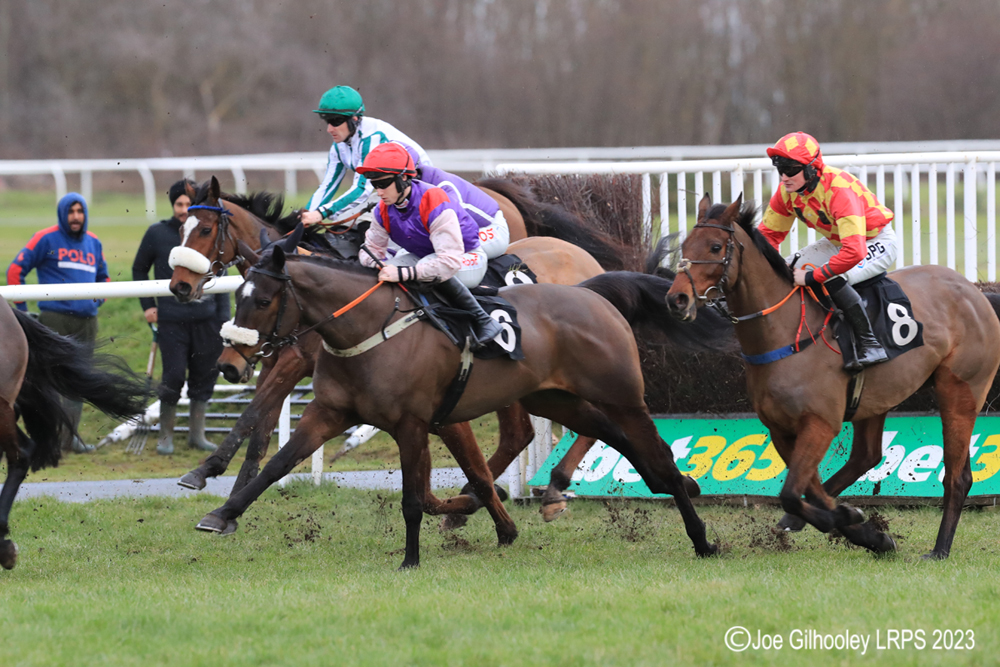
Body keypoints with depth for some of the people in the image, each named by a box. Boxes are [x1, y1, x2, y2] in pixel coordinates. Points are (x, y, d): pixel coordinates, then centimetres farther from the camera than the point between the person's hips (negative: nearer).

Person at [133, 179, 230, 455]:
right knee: (173, 376, -6)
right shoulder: (157, 233, 1)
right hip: (172, 320, -3)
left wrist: (224, 318, 5)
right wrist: (147, 306, 4)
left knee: (205, 376, 7)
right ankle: (165, 435, 8)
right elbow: (139, 270, 13)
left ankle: (197, 433, 19)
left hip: (206, 319, 3)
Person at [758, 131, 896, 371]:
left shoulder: (839, 191, -37)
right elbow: (769, 234, 0)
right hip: (836, 241, 8)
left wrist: (812, 276, -39)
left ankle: (870, 346, -24)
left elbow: (854, 252, -44)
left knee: (832, 281, -32)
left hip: (877, 242, -8)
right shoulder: (787, 191, -13)